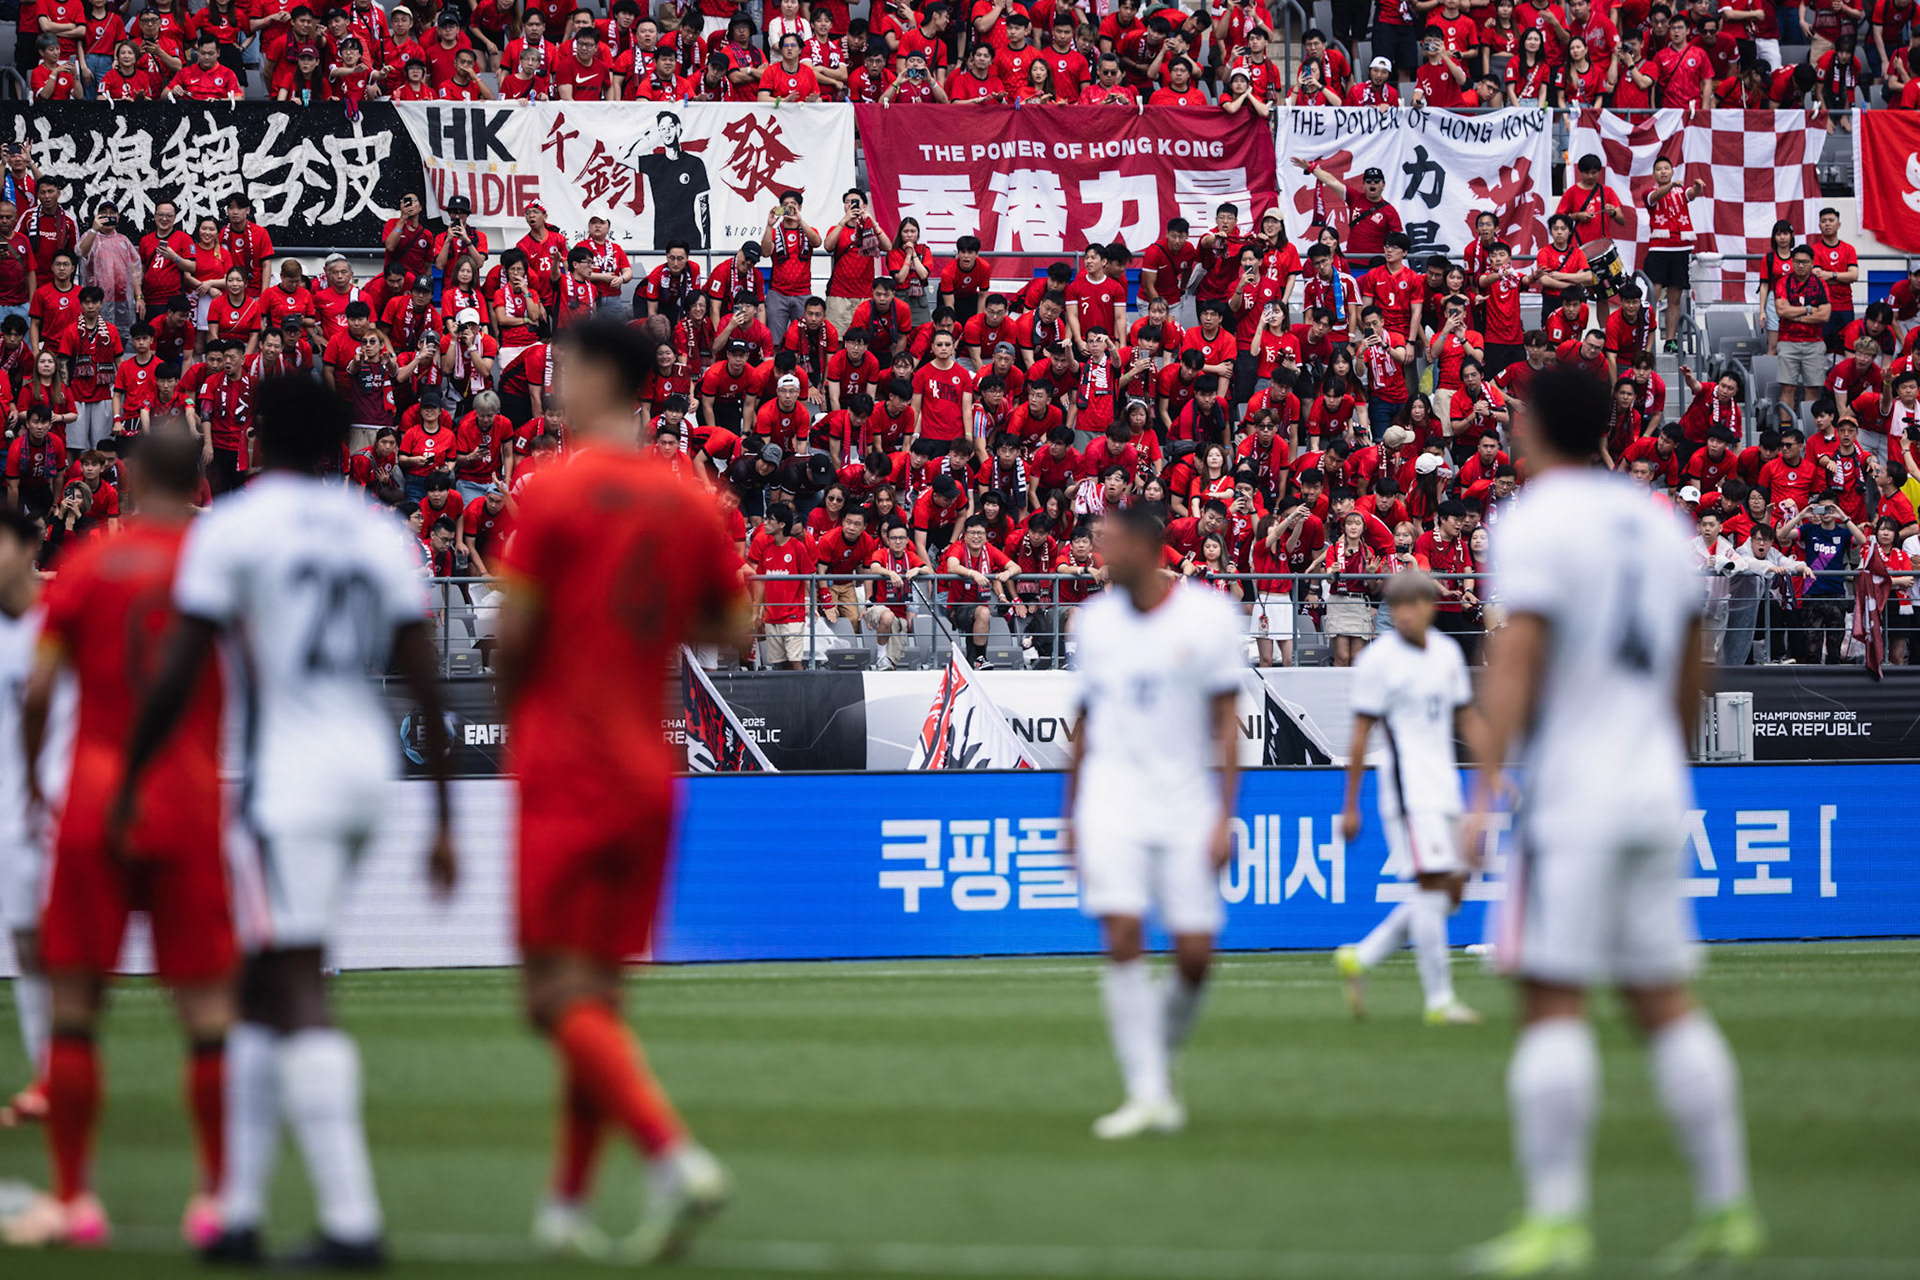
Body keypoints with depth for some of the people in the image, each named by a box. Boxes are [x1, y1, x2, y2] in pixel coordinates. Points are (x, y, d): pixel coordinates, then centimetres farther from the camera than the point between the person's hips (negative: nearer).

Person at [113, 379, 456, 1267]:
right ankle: (240, 1211, 18)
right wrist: (441, 821, 13)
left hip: (291, 776, -7)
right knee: (262, 985, 17)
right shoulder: (380, 534, 11)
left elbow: (175, 680, -8)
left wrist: (128, 787, 4)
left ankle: (353, 1220, -17)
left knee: (298, 992, -8)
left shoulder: (231, 528, -5)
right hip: (369, 763, 7)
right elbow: (427, 685, 9)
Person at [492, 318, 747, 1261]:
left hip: (565, 772, -6)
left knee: (560, 998, -6)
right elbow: (732, 631, 12)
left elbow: (513, 629, -10)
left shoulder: (554, 492, -10)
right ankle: (567, 1202, 14)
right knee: (597, 996, 12)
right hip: (649, 777, 6)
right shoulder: (692, 502, 7)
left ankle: (675, 1156, -24)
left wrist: (514, 712, 8)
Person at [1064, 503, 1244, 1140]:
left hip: (1186, 802, -1)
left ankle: (1165, 1053, 24)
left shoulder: (1209, 616, -2)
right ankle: (1147, 1092, -13)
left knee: (1194, 955, -5)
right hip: (1111, 798, 1)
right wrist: (1071, 816, 16)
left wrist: (1223, 818, -7)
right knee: (1122, 937, -16)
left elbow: (1225, 724, -1)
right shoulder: (1093, 620, 8)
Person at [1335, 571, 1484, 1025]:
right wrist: (1351, 806, -6)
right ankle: (1439, 1000, -9)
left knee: (1452, 891, 6)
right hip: (1407, 786, -7)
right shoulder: (1377, 659, -7)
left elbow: (1466, 719, 21)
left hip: (1445, 784, 7)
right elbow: (1361, 734, -6)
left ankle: (1360, 958, 16)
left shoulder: (1448, 652, 12)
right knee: (1433, 886, -13)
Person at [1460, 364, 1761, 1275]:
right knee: (1664, 1000, 10)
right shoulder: (1656, 520, 14)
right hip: (1654, 791, 7)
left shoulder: (1536, 523, -8)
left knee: (1553, 1001, -7)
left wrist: (1482, 795, -20)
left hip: (1570, 798, -7)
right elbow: (1690, 674, 21)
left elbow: (1515, 664, -17)